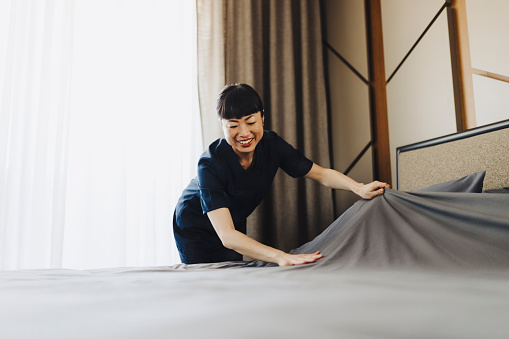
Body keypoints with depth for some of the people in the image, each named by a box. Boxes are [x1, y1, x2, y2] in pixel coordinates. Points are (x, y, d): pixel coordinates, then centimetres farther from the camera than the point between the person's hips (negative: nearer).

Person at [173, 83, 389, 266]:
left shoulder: (271, 145, -22)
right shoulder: (210, 165, -37)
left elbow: (321, 174, -13)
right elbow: (226, 235, -45)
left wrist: (359, 188, -33)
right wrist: (280, 257, -57)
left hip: (236, 224, 4)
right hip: (195, 229, -4)